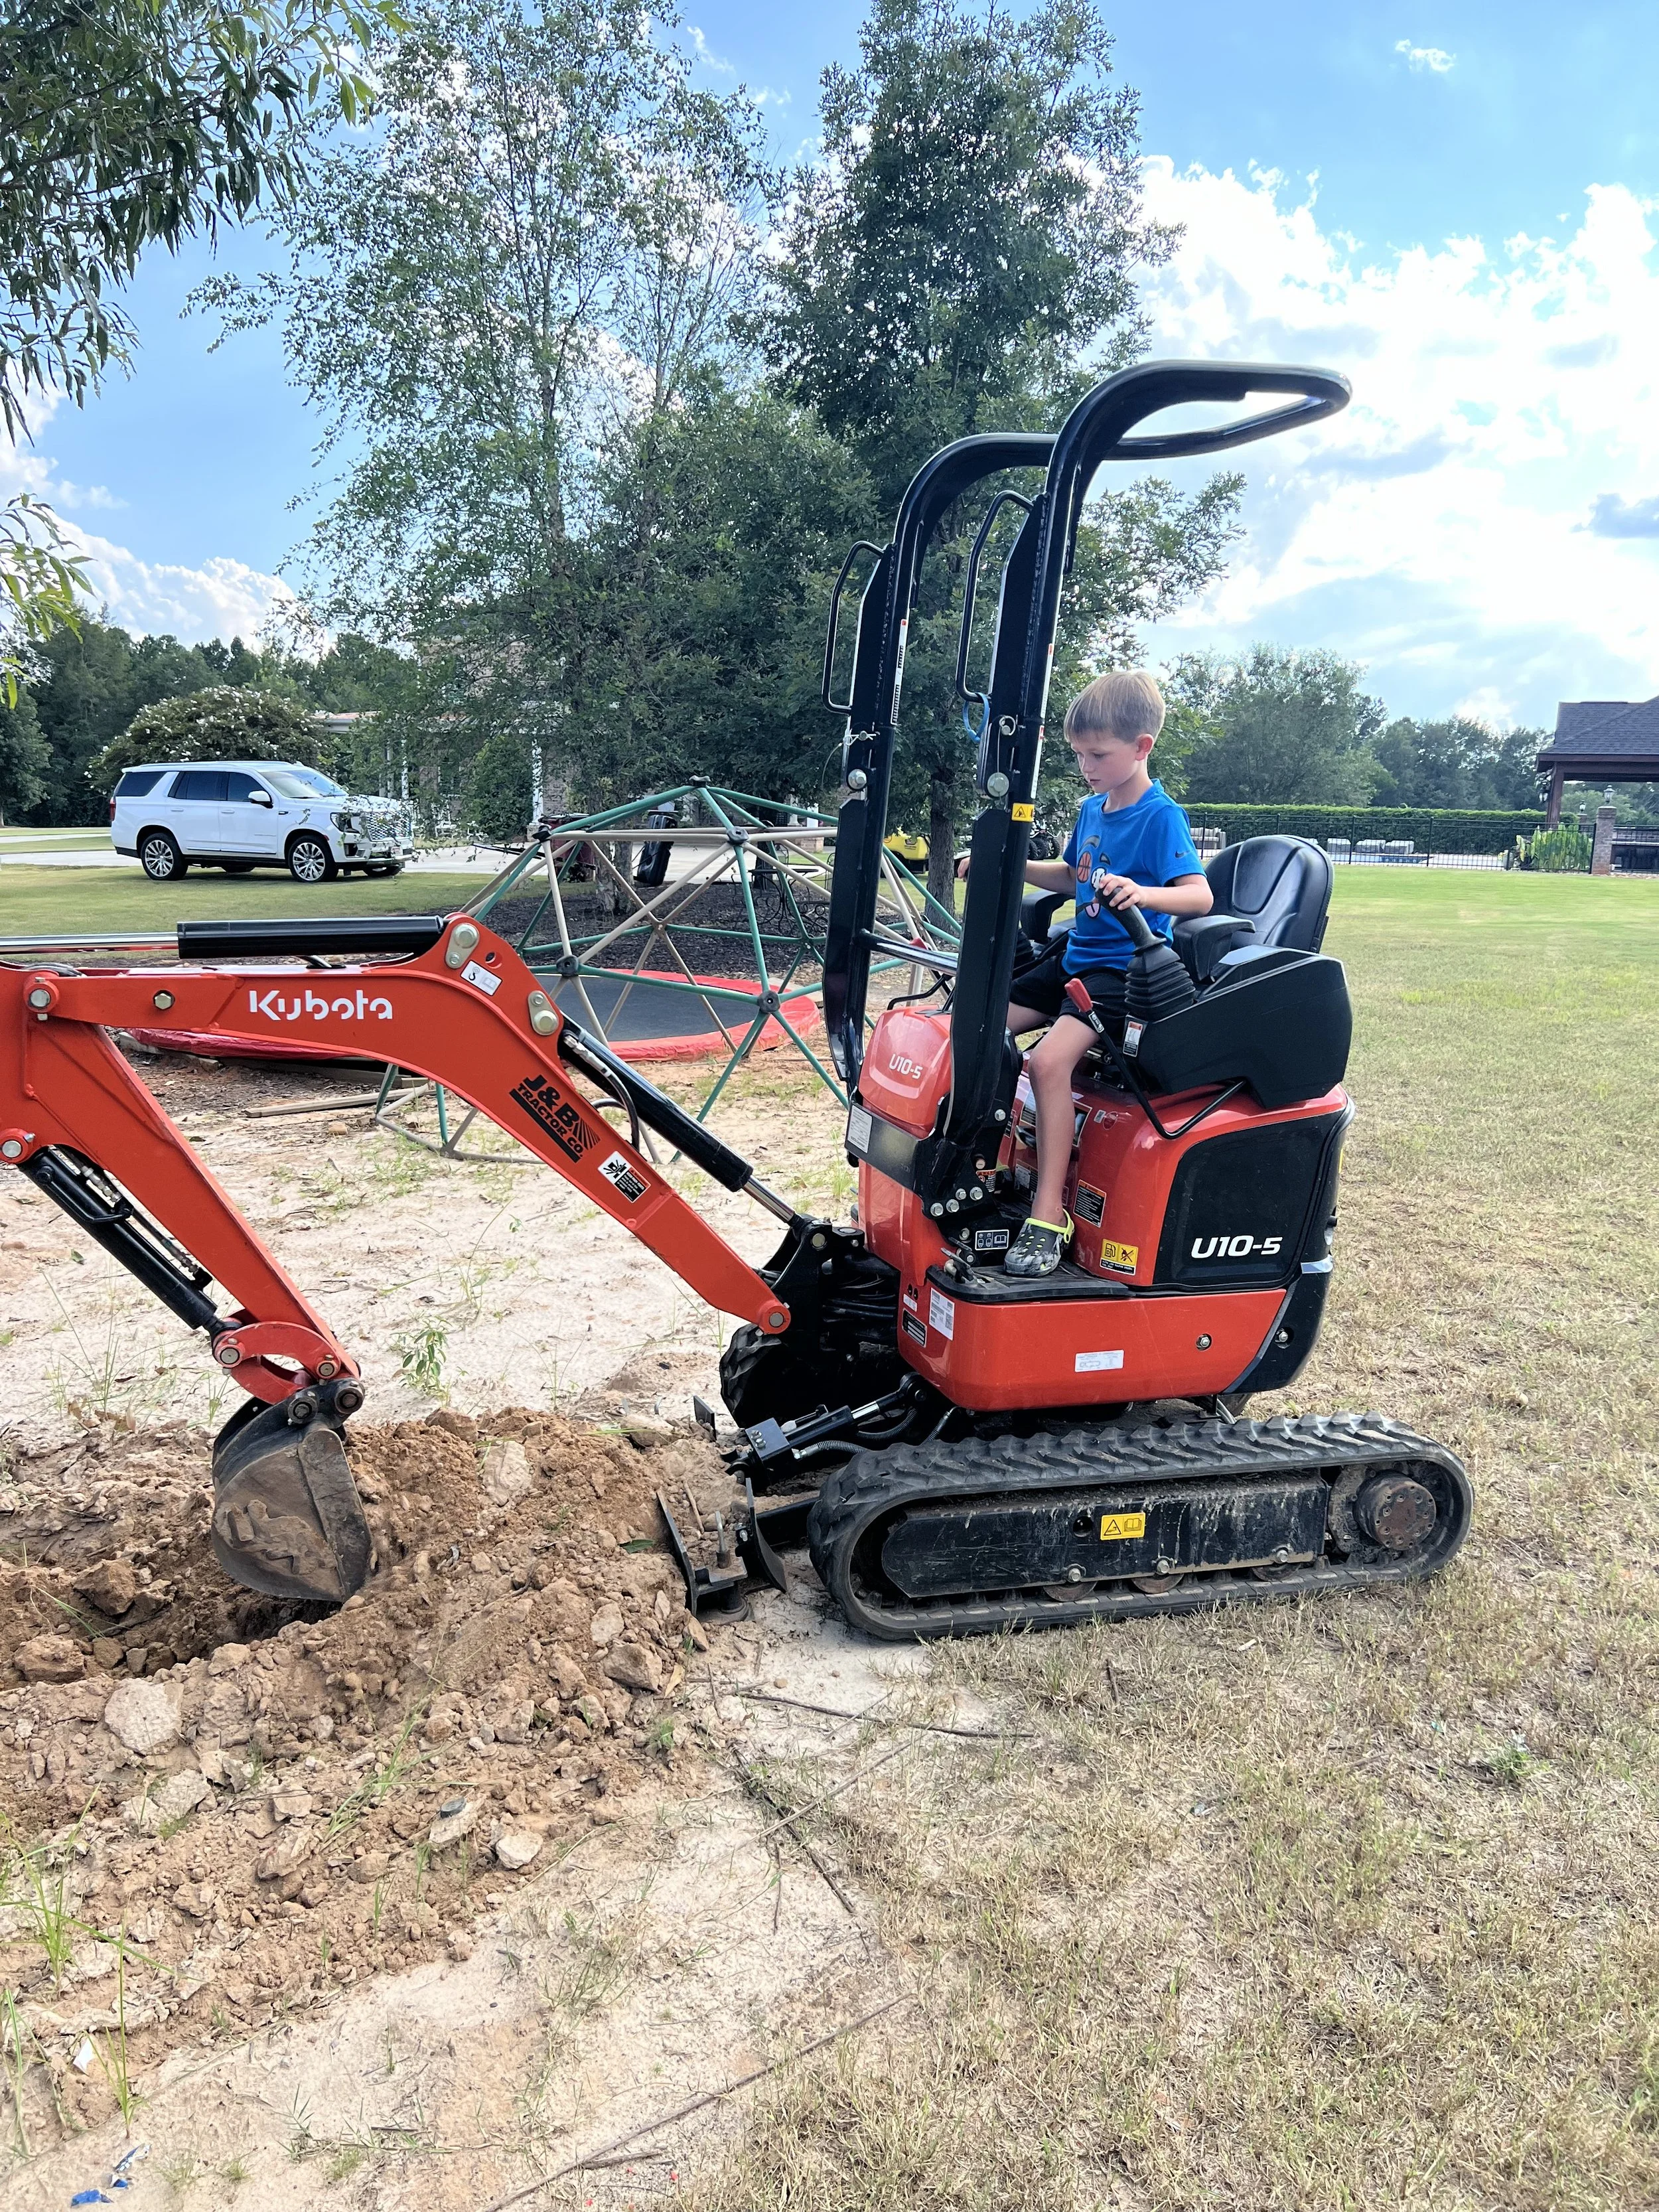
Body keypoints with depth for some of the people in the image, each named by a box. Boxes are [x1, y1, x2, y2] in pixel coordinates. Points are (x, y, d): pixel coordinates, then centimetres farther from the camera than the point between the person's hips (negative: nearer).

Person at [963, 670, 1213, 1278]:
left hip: (1123, 969, -9)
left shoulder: (1161, 817, -13)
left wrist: (1143, 893, -41)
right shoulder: (1092, 810, 12)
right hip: (1075, 955, 9)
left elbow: (1200, 895, -22)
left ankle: (1049, 1214, -24)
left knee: (1051, 1058, -29)